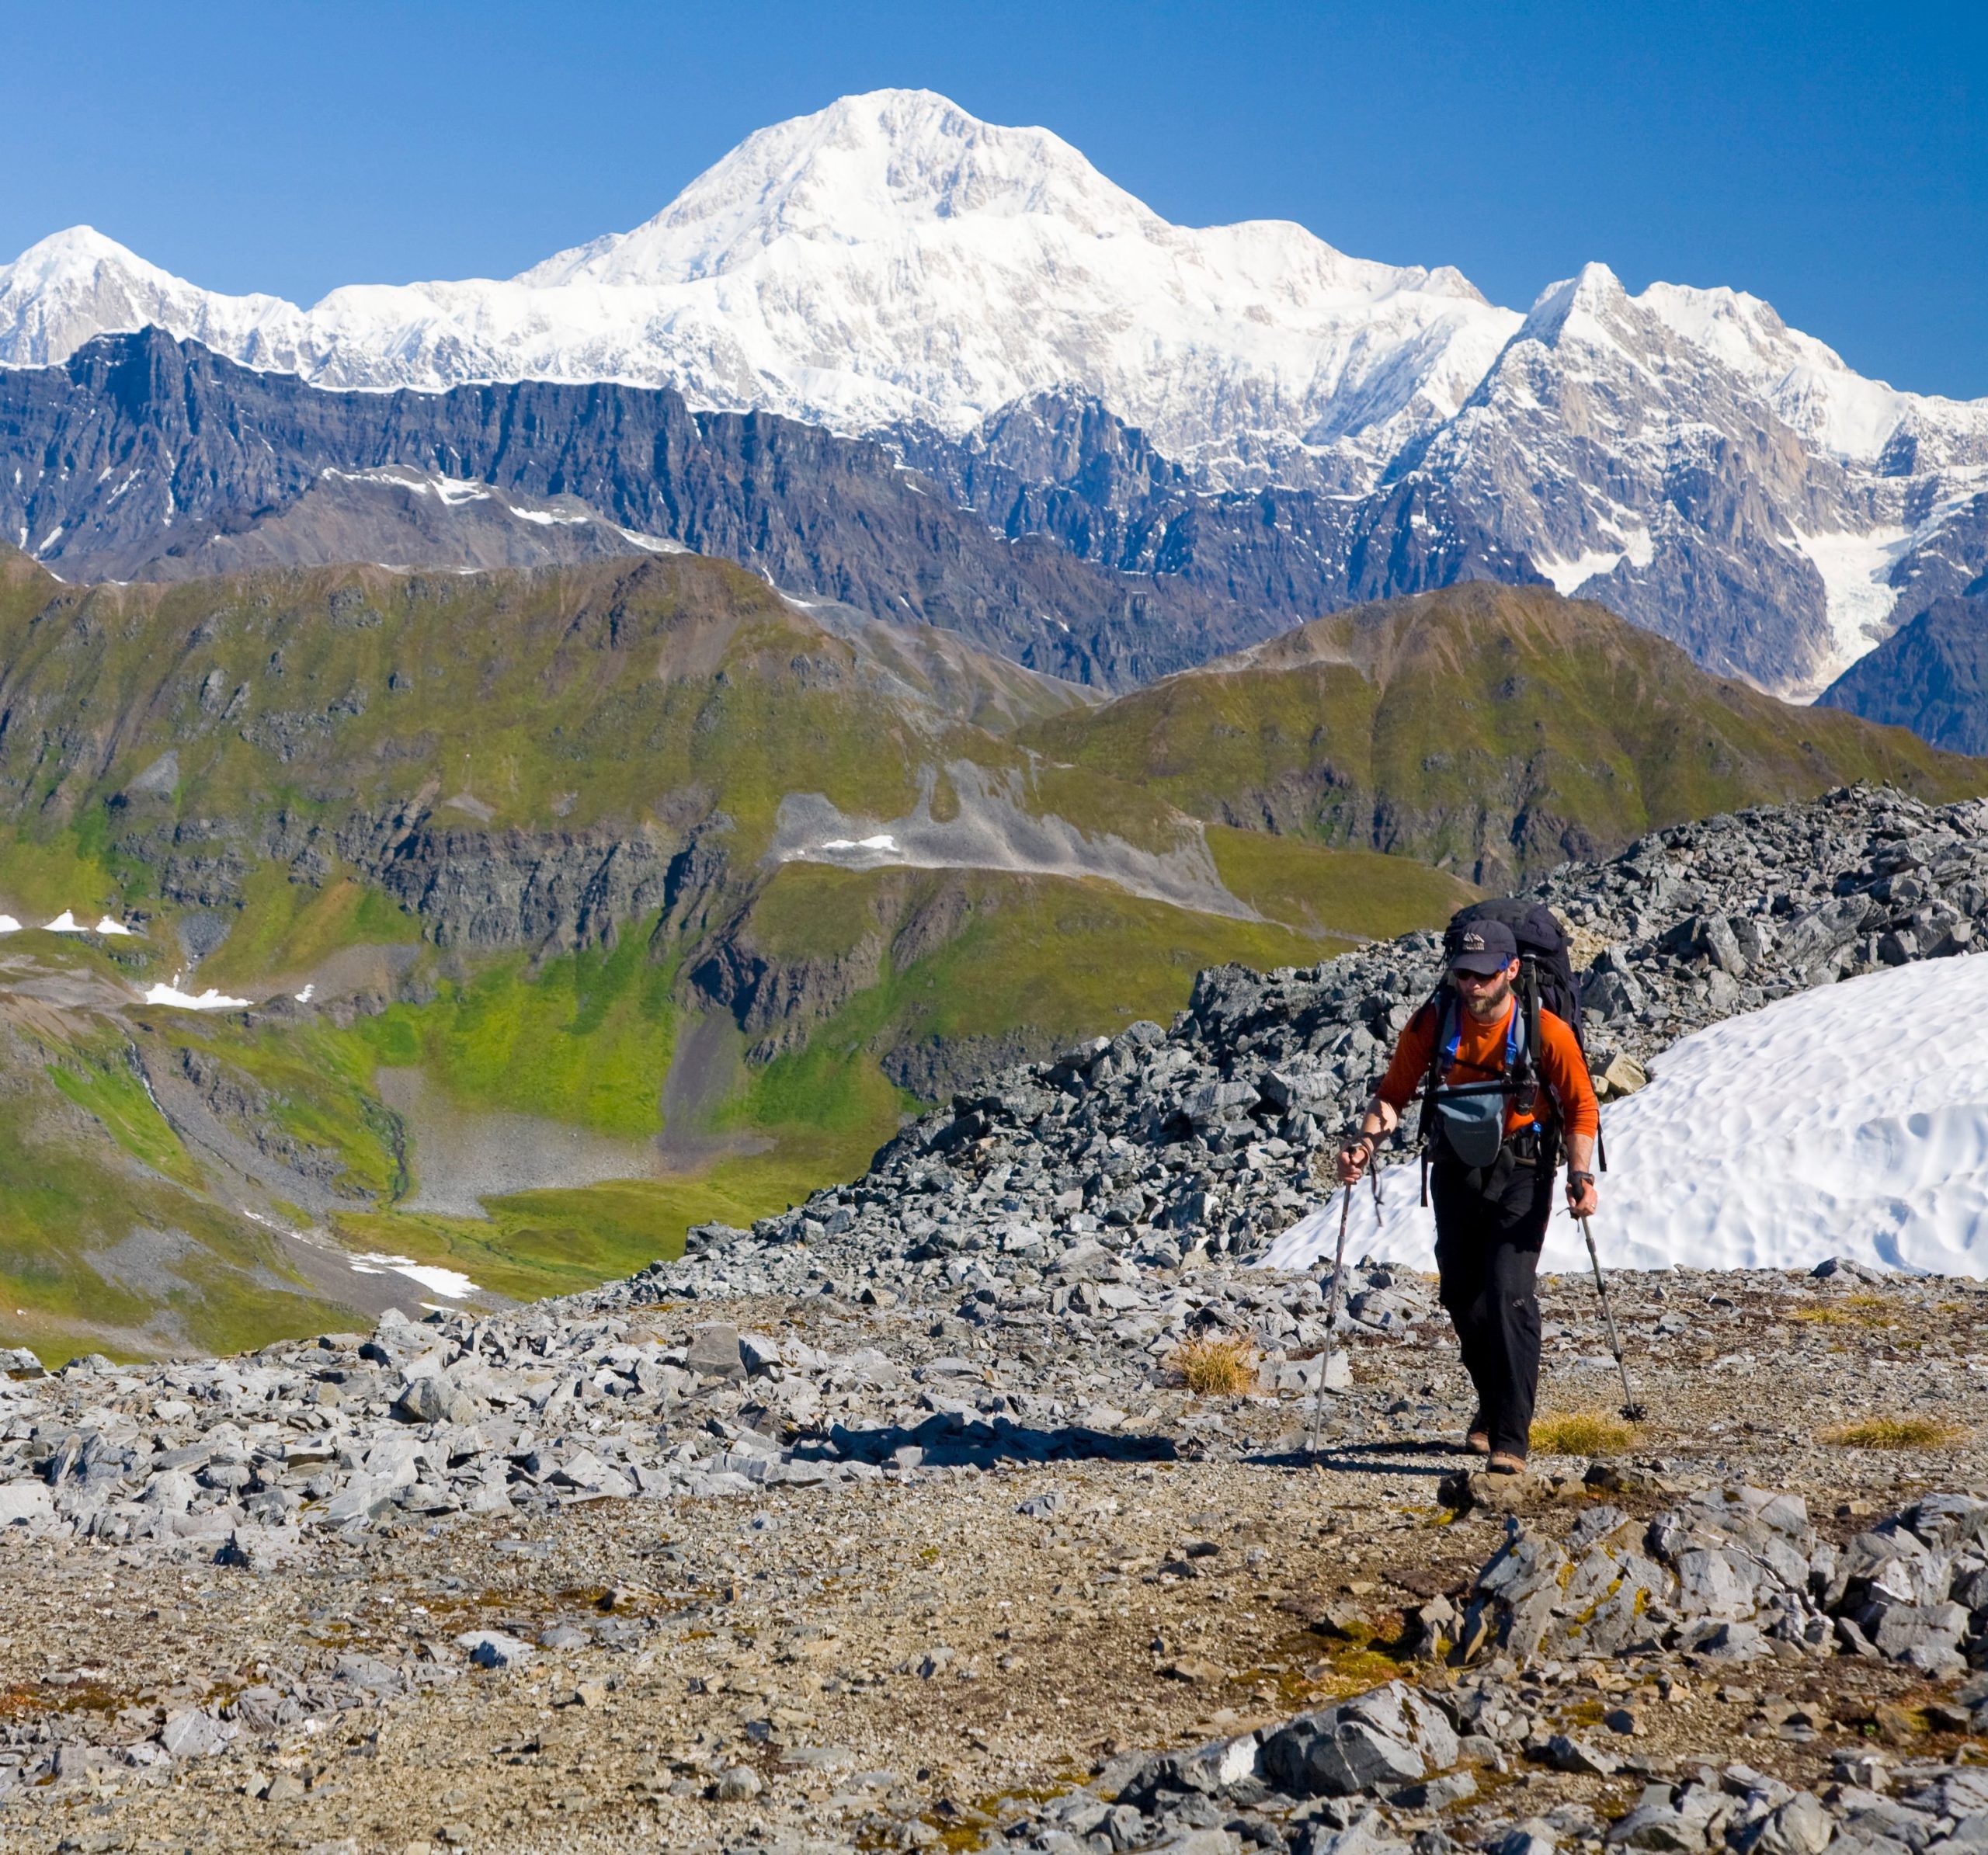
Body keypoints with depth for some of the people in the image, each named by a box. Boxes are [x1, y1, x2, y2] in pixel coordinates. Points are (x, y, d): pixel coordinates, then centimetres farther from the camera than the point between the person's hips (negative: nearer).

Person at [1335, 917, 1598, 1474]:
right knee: (1462, 1298, 11)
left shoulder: (1546, 1031, -17)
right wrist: (1368, 1139, -18)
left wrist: (1581, 1175, -18)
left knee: (1508, 1295, -17)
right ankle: (1493, 1406, 37)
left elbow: (1581, 1107, -6)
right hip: (1455, 1169, 4)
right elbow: (1393, 1093, 0)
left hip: (1520, 1173, -4)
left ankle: (1511, 1439, -15)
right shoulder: (1432, 1024, -10)